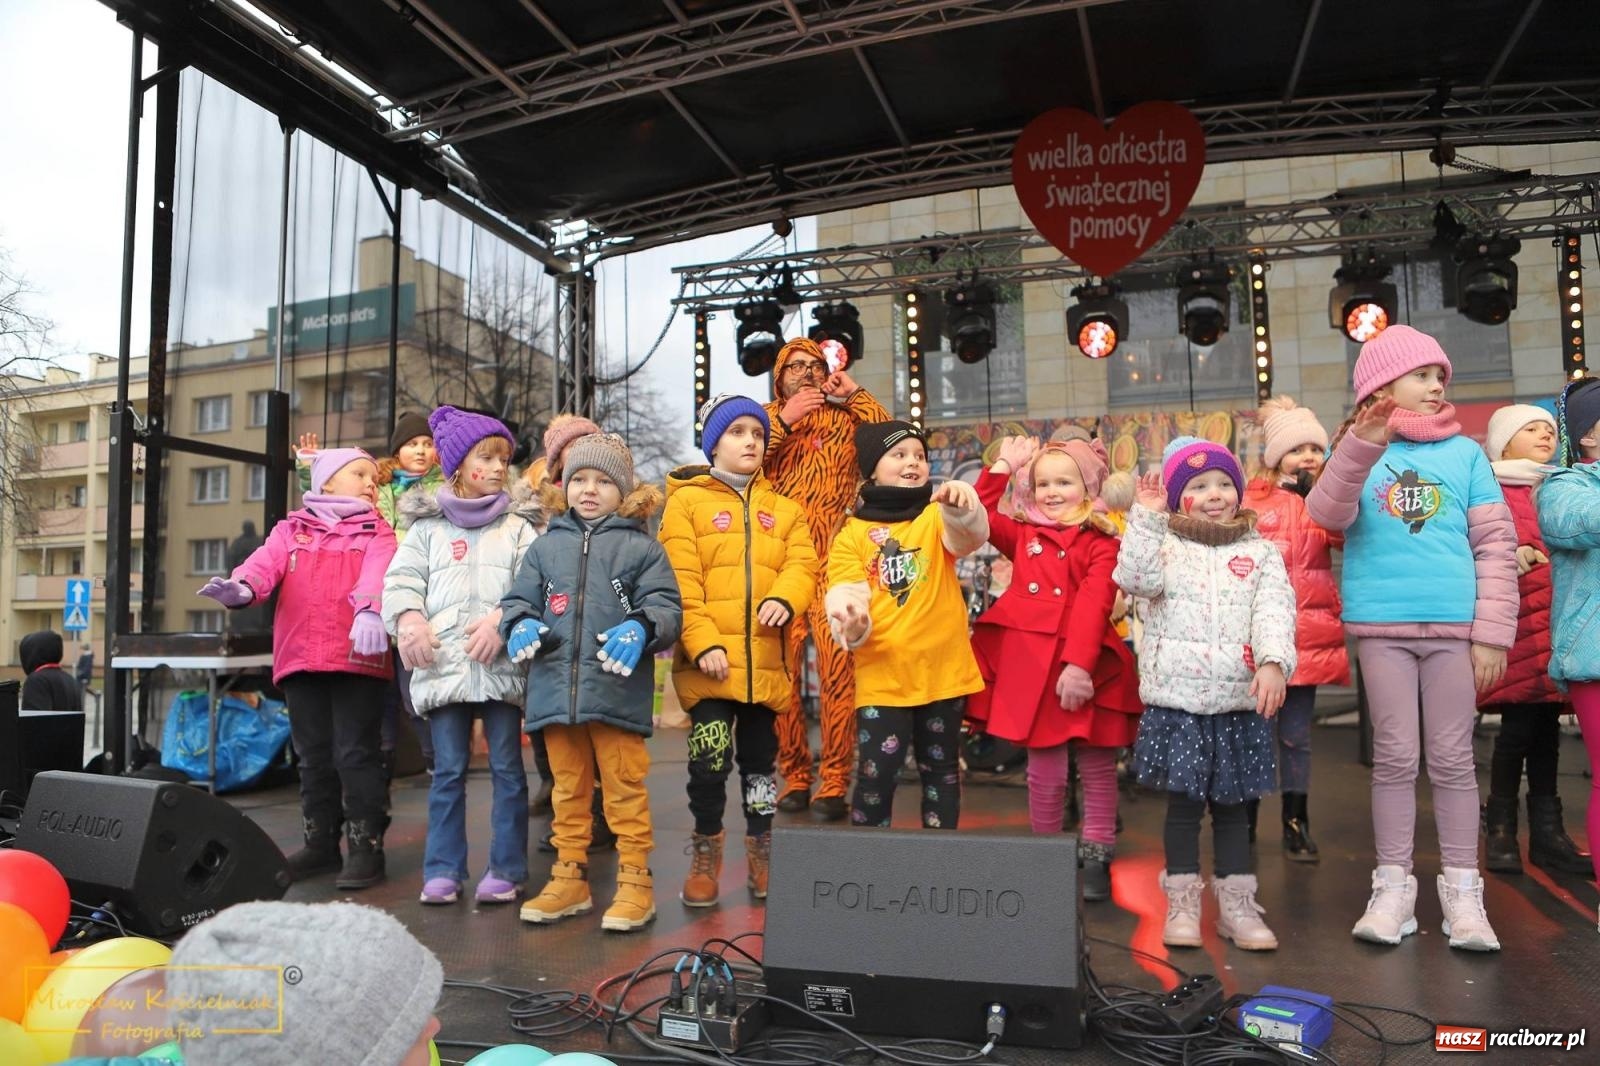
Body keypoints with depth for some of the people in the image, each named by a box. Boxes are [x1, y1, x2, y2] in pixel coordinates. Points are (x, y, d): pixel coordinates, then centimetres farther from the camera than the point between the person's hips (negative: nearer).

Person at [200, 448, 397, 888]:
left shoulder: (377, 534, 9)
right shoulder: (292, 529, 17)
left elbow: (377, 575, -12)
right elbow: (267, 562, -2)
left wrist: (370, 611, -33)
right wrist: (242, 587, -25)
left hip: (357, 658, -3)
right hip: (301, 658, 4)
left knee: (355, 754, -3)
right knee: (313, 756, 12)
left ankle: (366, 845, 6)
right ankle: (321, 842, 24)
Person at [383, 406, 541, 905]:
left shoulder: (519, 525, 8)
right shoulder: (426, 525, 12)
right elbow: (402, 578, 7)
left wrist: (501, 619, -17)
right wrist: (409, 619, -12)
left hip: (502, 663, -1)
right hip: (442, 663, 1)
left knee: (506, 767, 4)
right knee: (448, 769, 7)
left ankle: (506, 869, 13)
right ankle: (442, 870, 16)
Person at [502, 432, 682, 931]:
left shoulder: (641, 547, 2)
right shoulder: (546, 546, 12)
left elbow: (666, 607, -5)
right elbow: (518, 599, 12)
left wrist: (640, 628, -25)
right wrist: (520, 624, -11)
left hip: (618, 690, -4)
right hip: (555, 689, 4)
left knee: (625, 790, 3)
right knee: (569, 789, 15)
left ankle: (635, 881, 14)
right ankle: (570, 877, 27)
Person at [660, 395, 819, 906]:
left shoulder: (784, 508, 17)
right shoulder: (687, 500, 5)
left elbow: (802, 563, 2)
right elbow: (679, 580, -5)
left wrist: (783, 598, -19)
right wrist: (702, 642, -16)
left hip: (765, 661, 3)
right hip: (710, 662, -3)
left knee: (760, 760, 12)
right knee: (709, 759, -3)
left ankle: (760, 855, 28)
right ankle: (706, 857, 18)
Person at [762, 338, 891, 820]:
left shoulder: (845, 418, 16)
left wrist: (855, 393, 4)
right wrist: (785, 419, -4)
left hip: (834, 563, -1)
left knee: (837, 669, -8)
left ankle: (834, 783, -2)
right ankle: (795, 776, 10)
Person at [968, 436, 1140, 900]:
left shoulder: (1102, 544, -1)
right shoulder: (1023, 535, 13)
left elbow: (1094, 606, -12)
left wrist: (1079, 664, -21)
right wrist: (1002, 468, 5)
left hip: (1086, 667, -2)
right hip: (1031, 663, 2)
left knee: (1097, 769, 9)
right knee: (1044, 770, 8)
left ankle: (1096, 858, 23)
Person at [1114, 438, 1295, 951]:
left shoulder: (1261, 552, 8)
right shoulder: (1165, 546, 5)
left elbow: (1275, 610, -6)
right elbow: (1136, 579, -16)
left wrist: (1273, 662, -23)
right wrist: (1147, 518, -19)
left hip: (1240, 700, 2)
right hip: (1177, 698, -1)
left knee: (1231, 803, 10)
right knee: (1183, 800, 5)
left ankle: (1237, 903, 21)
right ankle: (1182, 903, 16)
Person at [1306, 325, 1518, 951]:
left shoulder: (1465, 452, 8)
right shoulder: (1360, 451, 6)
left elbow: (1496, 544, 5)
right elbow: (1326, 514, -14)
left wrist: (1492, 632, -2)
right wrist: (1363, 445, -28)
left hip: (1454, 626, 1)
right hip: (1382, 626, -1)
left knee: (1452, 758, 6)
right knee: (1396, 757, 3)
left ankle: (1461, 891, 15)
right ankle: (1393, 886, 13)